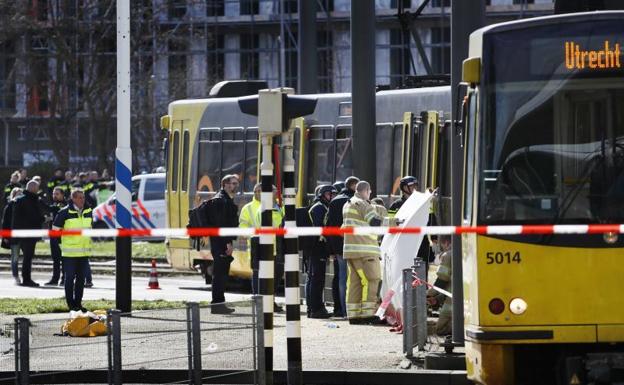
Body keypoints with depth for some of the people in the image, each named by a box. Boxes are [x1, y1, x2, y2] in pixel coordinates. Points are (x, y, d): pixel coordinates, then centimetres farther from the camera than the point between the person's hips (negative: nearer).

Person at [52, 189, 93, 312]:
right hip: (70, 251, -5)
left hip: (84, 251, 6)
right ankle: (71, 304, 1)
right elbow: (55, 228, -2)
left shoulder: (88, 212, 9)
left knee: (81, 278, 8)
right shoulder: (65, 212, -8)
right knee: (70, 277, -4)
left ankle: (78, 303, 16)